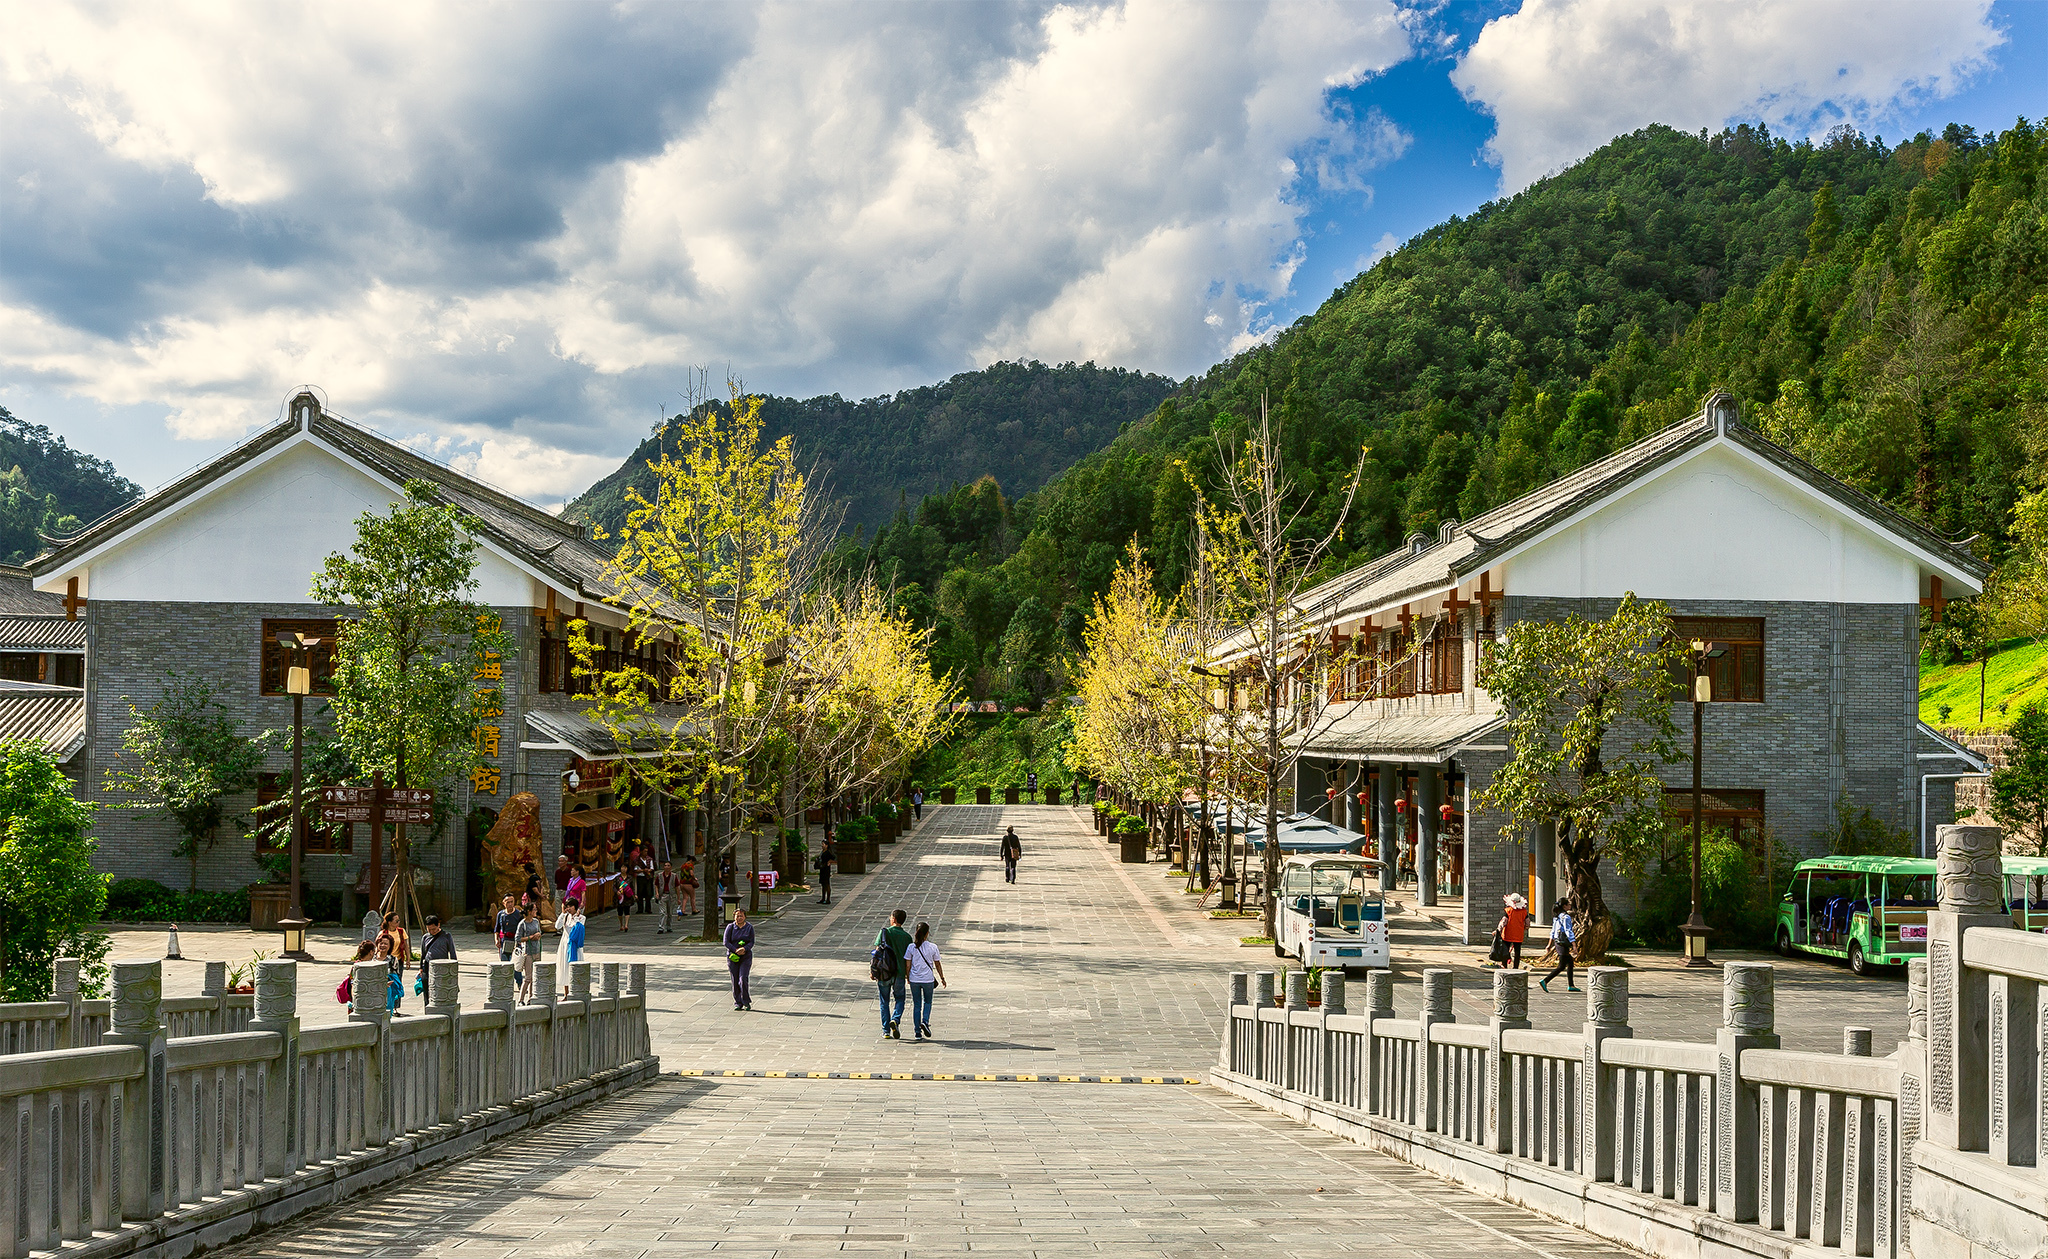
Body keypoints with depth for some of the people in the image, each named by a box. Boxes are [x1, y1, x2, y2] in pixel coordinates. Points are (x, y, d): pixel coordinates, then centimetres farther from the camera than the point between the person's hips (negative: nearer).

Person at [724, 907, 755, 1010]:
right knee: (735, 980, 1)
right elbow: (726, 942, -4)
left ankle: (746, 1002, 0)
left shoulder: (749, 928, 4)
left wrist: (744, 949, -21)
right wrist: (736, 950, -17)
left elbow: (751, 942, 0)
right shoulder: (730, 927, 2)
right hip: (732, 956, 1)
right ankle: (738, 1003, 11)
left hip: (746, 957, -1)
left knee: (743, 979, -13)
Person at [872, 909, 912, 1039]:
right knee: (900, 999, 15)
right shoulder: (907, 937, 0)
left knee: (884, 1002, 10)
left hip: (884, 973, -1)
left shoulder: (884, 932, -5)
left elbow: (877, 951, -9)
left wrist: (872, 970, -2)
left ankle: (886, 1031, 9)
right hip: (899, 973, 1)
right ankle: (895, 1020, -11)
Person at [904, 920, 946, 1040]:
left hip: (914, 980, 1)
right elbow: (937, 965, 1)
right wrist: (942, 978, 13)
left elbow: (908, 965, -3)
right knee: (928, 1002, 20)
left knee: (916, 1005, 10)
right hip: (928, 980, -1)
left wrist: (908, 977, 13)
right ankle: (925, 1021, -6)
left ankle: (918, 1032, 9)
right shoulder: (933, 947, -7)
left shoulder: (911, 947, -6)